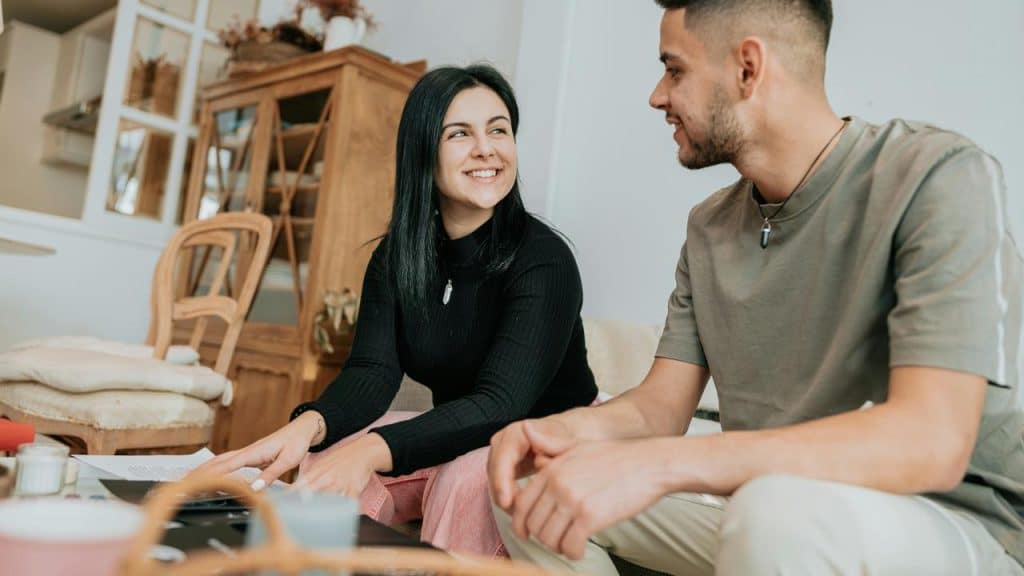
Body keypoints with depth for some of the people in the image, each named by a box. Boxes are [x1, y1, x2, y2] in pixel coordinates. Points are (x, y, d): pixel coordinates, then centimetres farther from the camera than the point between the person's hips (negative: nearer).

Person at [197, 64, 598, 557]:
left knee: (468, 474, -33)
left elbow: (500, 403, -31)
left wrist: (372, 450, -47)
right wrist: (307, 425, -38)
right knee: (328, 456, -18)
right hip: (453, 434, 4)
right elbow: (372, 371, -15)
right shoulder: (395, 256, -3)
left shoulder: (543, 258, -20)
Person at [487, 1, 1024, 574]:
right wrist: (568, 430, -21)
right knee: (530, 485, -5)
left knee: (777, 511, -37)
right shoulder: (709, 227, 5)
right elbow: (663, 403, 2)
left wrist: (658, 463, -35)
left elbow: (932, 441, -28)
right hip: (760, 503, 6)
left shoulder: (940, 177, -17)